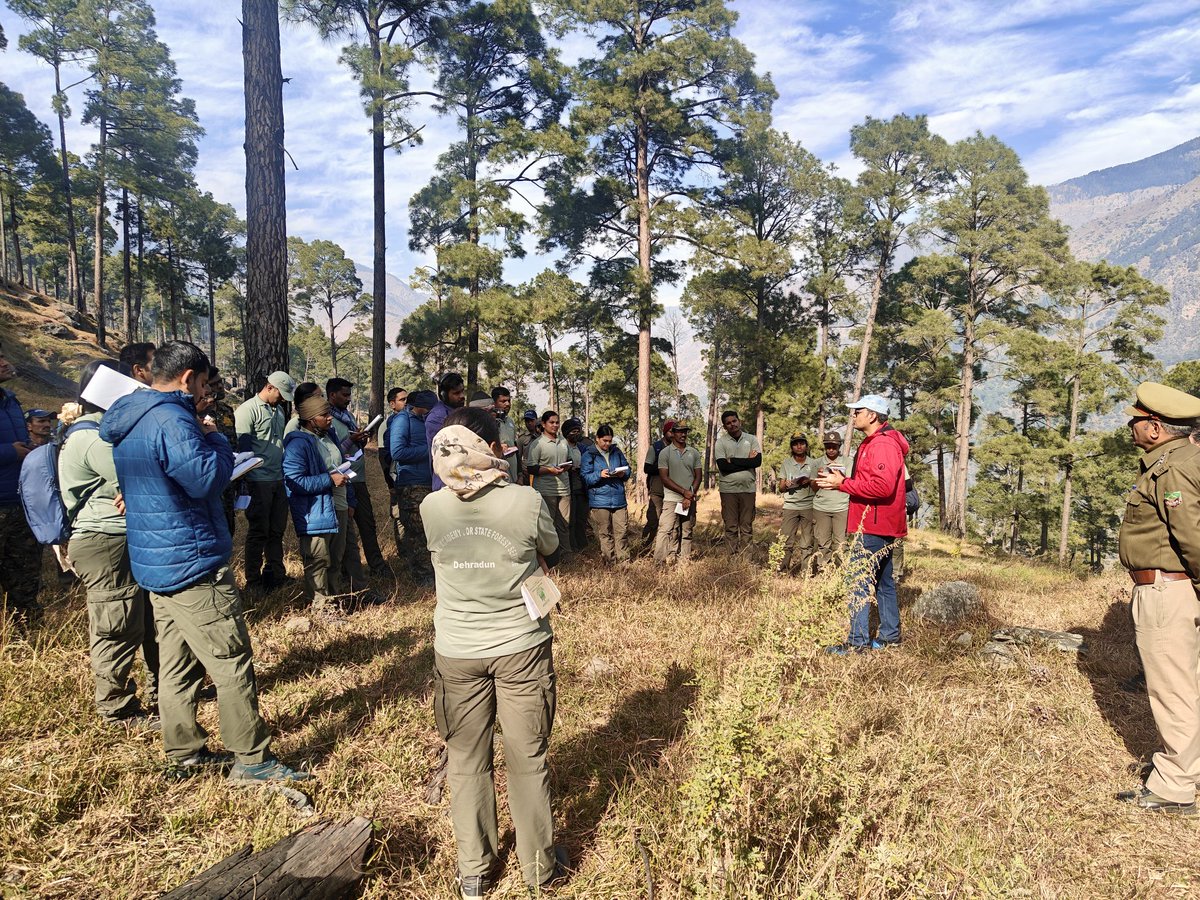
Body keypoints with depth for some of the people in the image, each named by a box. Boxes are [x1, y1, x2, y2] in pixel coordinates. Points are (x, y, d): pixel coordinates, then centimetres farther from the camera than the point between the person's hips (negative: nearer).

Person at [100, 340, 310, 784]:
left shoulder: (128, 421, 13)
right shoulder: (171, 421, -20)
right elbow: (207, 478, -26)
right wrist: (215, 438, -10)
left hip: (154, 560, 10)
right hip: (191, 561, -10)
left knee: (177, 663, 16)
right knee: (232, 663, -3)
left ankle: (185, 753, 26)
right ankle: (251, 760, 4)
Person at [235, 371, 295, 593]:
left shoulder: (278, 410, 16)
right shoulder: (248, 410, -10)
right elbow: (242, 448, -14)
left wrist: (286, 472, 18)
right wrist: (248, 481, -16)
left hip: (278, 480, 8)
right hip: (259, 482, -8)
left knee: (277, 530, 14)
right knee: (258, 532, 1)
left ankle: (276, 574, 26)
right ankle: (253, 581, 11)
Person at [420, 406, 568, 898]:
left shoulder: (431, 508, -9)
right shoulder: (526, 501, -16)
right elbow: (551, 554, 4)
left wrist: (464, 482, 3)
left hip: (456, 653, 2)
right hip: (521, 648, -1)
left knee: (466, 761, 17)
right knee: (527, 759, 14)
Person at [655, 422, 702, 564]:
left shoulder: (694, 453, 10)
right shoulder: (665, 453, -1)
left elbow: (698, 476, 8)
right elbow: (664, 478, -6)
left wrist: (690, 496, -5)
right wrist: (684, 492, -12)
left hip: (690, 499, 4)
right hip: (671, 498, -4)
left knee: (687, 532, 6)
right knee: (666, 530, -10)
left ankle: (684, 561, 11)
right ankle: (660, 562, -10)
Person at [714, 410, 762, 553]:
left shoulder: (752, 439, 6)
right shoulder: (721, 442, 2)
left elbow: (758, 461, -9)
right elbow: (723, 466, -11)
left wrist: (733, 461, -10)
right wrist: (747, 462, -9)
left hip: (748, 489, 1)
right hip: (728, 489, -1)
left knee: (747, 527, 5)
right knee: (731, 527, 3)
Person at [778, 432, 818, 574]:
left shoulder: (813, 464, 8)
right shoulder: (786, 463, 8)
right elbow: (781, 488, 8)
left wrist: (809, 482, -12)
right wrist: (786, 485, -15)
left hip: (808, 506, 0)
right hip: (790, 506, 0)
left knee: (807, 543, 0)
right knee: (786, 541, -6)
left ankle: (806, 572, 6)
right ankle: (783, 570, 0)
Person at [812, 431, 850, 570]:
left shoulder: (847, 462, 5)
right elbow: (814, 487, 9)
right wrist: (819, 476, -11)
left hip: (841, 508, -1)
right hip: (821, 507, 1)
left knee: (840, 543, -3)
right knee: (822, 543, 2)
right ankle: (820, 569, 8)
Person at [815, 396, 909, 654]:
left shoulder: (883, 444, -17)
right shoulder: (872, 443, 18)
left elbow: (882, 486, -27)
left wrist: (843, 483, -21)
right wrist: (842, 480, 7)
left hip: (873, 526, -11)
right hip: (877, 525, 11)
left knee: (861, 581, -9)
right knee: (882, 581, 17)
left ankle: (858, 642, -7)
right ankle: (891, 635, 26)